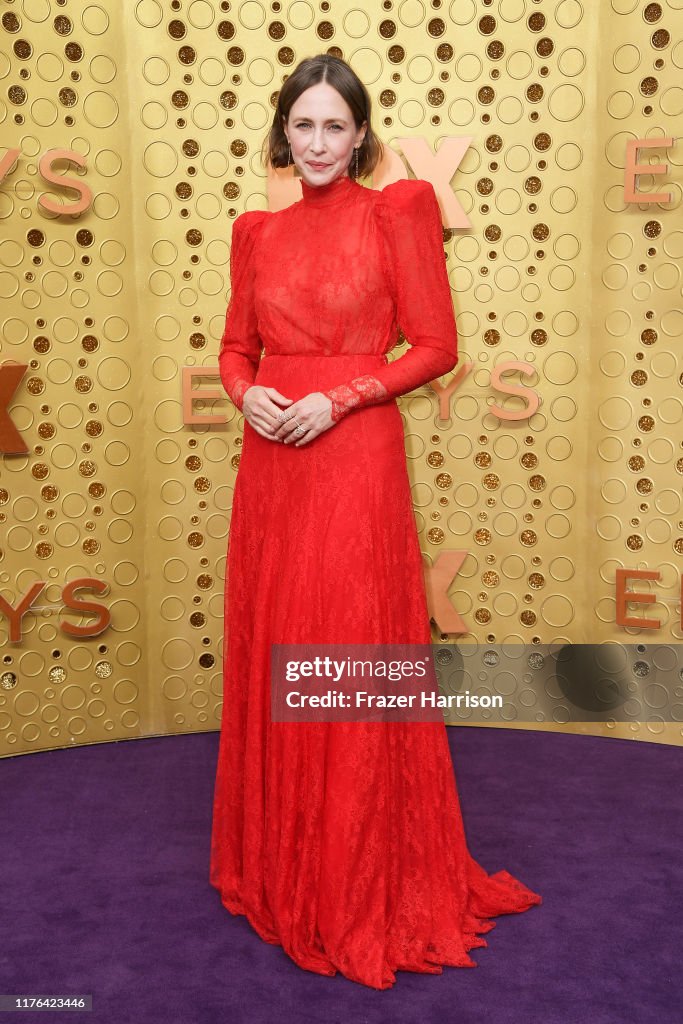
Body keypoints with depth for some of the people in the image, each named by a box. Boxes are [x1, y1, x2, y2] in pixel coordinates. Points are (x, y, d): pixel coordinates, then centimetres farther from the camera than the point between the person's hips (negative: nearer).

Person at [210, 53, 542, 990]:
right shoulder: (258, 232, 14)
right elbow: (236, 346, 17)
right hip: (269, 464, 5)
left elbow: (435, 345, -4)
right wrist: (246, 393, -4)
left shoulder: (396, 214, 0)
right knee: (270, 654, 10)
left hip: (355, 458, -5)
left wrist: (338, 398, -14)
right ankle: (276, 863, 30)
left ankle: (363, 884, 18)